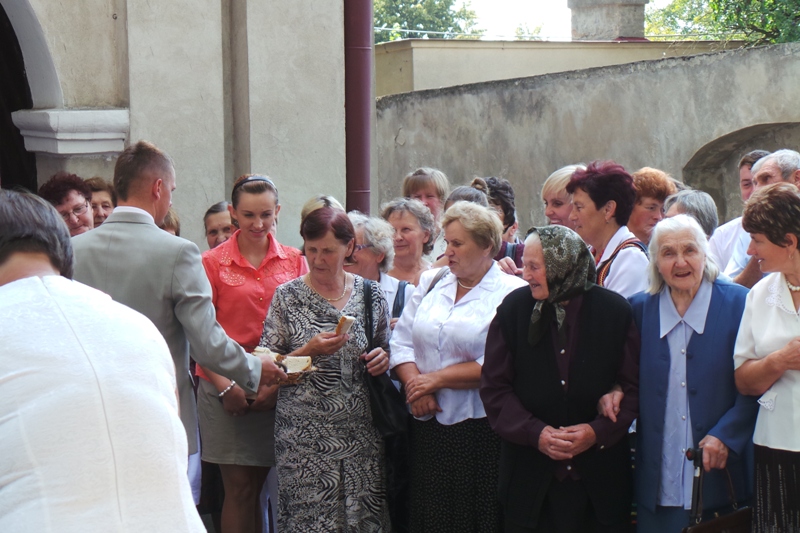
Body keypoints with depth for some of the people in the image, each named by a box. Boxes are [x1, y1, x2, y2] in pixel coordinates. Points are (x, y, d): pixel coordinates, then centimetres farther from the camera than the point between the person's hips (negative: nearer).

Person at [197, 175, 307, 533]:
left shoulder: (294, 261, 7)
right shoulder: (212, 263, -1)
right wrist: (225, 386, -12)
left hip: (279, 388, 2)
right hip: (227, 388, -2)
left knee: (259, 483, 7)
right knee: (239, 487, 2)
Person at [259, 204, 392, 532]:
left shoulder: (370, 294, 6)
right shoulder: (287, 296, 1)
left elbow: (383, 349, 19)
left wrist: (383, 358, -3)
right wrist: (308, 352, -15)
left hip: (360, 430, 2)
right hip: (304, 436, -2)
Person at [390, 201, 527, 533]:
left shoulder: (512, 294, -5)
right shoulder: (430, 282, 13)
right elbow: (401, 343, 8)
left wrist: (436, 379, -11)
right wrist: (415, 383, -10)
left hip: (479, 429, -4)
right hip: (427, 427, 5)